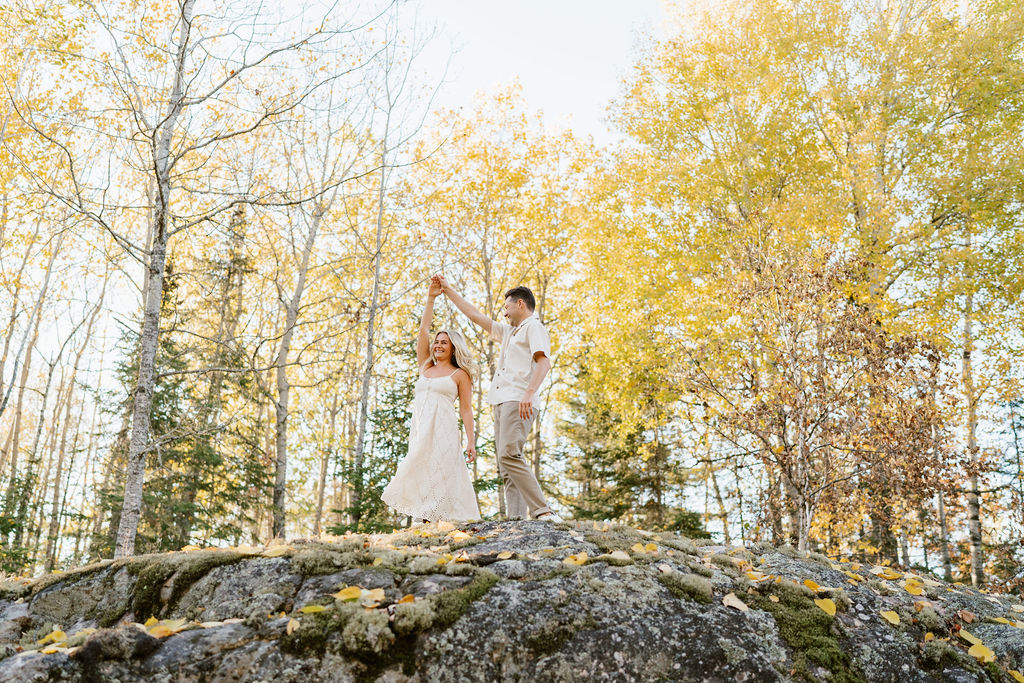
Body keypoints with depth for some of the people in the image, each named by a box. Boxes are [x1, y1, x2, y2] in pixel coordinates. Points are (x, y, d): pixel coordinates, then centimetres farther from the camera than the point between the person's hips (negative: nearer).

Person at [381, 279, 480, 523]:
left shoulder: (460, 375, 7)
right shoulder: (426, 367, 20)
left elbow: (466, 409, 3)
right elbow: (423, 331, 15)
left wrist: (471, 442, -5)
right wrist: (430, 299, 10)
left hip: (443, 429, -5)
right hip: (419, 429, 5)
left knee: (440, 477, -14)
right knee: (421, 478, -5)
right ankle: (425, 521, -8)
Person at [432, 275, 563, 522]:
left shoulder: (533, 326, 4)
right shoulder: (508, 332, 31)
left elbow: (544, 362, -12)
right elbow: (475, 315, 36)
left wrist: (529, 393, -27)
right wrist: (448, 290, 36)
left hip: (518, 402, -9)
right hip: (501, 403, 9)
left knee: (508, 455, -26)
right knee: (505, 464, -2)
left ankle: (542, 511, -30)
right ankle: (516, 518, -10)